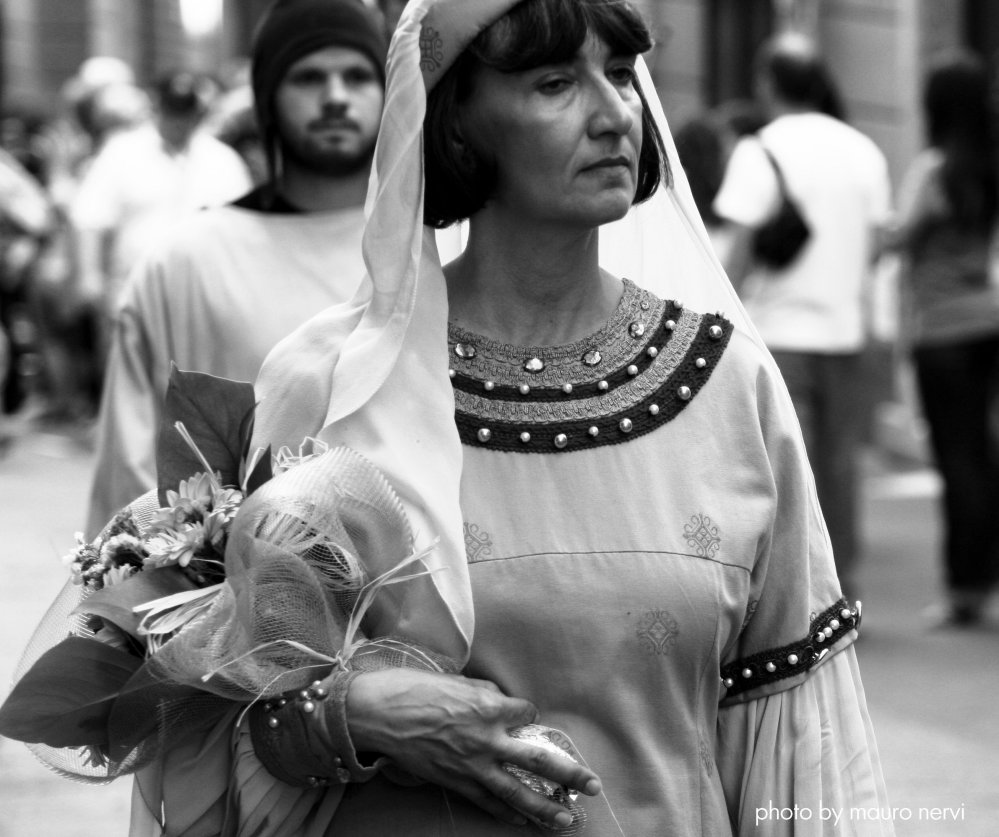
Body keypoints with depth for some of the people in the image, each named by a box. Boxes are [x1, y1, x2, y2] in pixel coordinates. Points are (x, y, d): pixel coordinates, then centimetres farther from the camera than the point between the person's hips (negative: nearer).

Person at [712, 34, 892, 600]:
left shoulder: (760, 151, -7)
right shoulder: (863, 151, 7)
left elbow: (740, 250, -10)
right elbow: (874, 246, 9)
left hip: (779, 327, -4)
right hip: (844, 328, 4)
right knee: (839, 463, 10)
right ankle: (843, 591, 13)